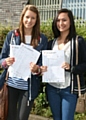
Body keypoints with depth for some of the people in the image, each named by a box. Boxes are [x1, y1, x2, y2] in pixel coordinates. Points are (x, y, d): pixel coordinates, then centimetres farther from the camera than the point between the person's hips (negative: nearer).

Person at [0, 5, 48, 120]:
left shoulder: (42, 39, -1)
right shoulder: (11, 35, 1)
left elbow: (44, 63, 1)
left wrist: (37, 69, -20)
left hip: (29, 86, -1)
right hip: (11, 84, 1)